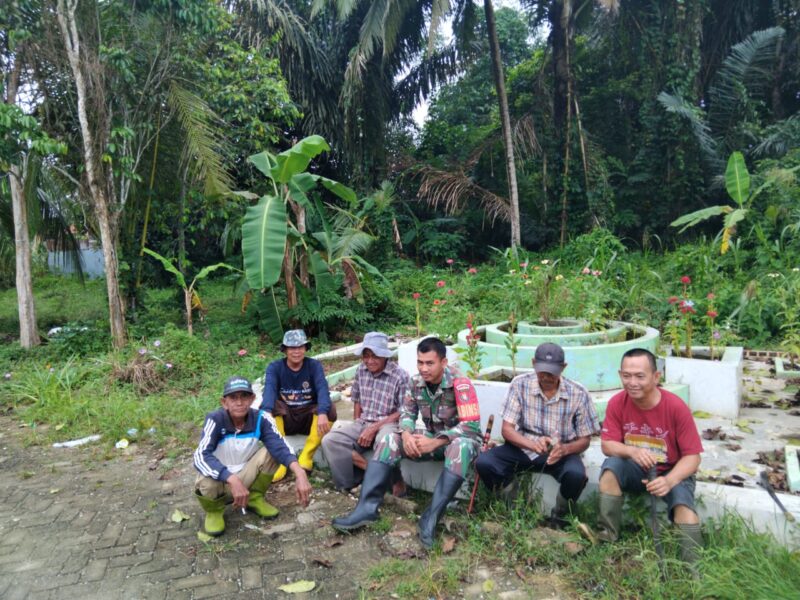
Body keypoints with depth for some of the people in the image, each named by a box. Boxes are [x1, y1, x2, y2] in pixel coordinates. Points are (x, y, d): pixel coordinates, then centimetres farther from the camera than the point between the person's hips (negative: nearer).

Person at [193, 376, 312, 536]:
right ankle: (214, 511, 1)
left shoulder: (261, 418, -18)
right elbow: (201, 457, -37)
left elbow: (279, 445, -33)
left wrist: (299, 472, -52)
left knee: (271, 451, -23)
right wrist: (232, 479, -52)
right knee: (207, 482, -36)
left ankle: (255, 498, 3)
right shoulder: (215, 420, -24)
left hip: (246, 477, 2)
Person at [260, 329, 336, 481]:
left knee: (329, 409, -29)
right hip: (284, 418, 0)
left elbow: (323, 389, -23)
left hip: (309, 417, 0)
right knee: (270, 406, -30)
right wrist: (266, 412, -48)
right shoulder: (274, 367, -7)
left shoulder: (314, 365, -7)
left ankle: (306, 458, -24)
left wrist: (322, 413, -44)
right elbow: (269, 390, -26)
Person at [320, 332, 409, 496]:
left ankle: (396, 482, -14)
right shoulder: (361, 370, 7)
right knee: (329, 441, -18)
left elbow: (403, 413, -12)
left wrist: (374, 428, -18)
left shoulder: (400, 376, -11)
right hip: (362, 424, 6)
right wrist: (357, 425, 4)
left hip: (388, 424, -5)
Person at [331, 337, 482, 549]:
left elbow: (472, 426, -27)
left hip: (460, 439, -5)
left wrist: (434, 443, -31)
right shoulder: (416, 382, -6)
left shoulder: (460, 385, -24)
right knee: (390, 439, -14)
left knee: (460, 448, -40)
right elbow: (407, 413, 2)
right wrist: (406, 434, -22)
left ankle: (430, 517, -36)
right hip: (431, 437, 6)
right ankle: (367, 507, -22)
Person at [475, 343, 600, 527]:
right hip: (523, 447, 1)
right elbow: (507, 429, -10)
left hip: (561, 451, 0)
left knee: (576, 475, -34)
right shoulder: (520, 384, -9)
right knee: (483, 463, -24)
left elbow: (584, 440, -1)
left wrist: (564, 449, -25)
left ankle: (559, 518, 1)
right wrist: (533, 444, -31)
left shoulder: (578, 393, -9)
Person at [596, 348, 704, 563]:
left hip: (672, 472, -2)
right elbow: (607, 445, -14)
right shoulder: (617, 403, -14)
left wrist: (669, 481, -38)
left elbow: (692, 456, -18)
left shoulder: (676, 407, -21)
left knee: (683, 506, -31)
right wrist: (632, 451, -37)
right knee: (611, 466, -28)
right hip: (635, 470, 2)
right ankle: (607, 539, -20)